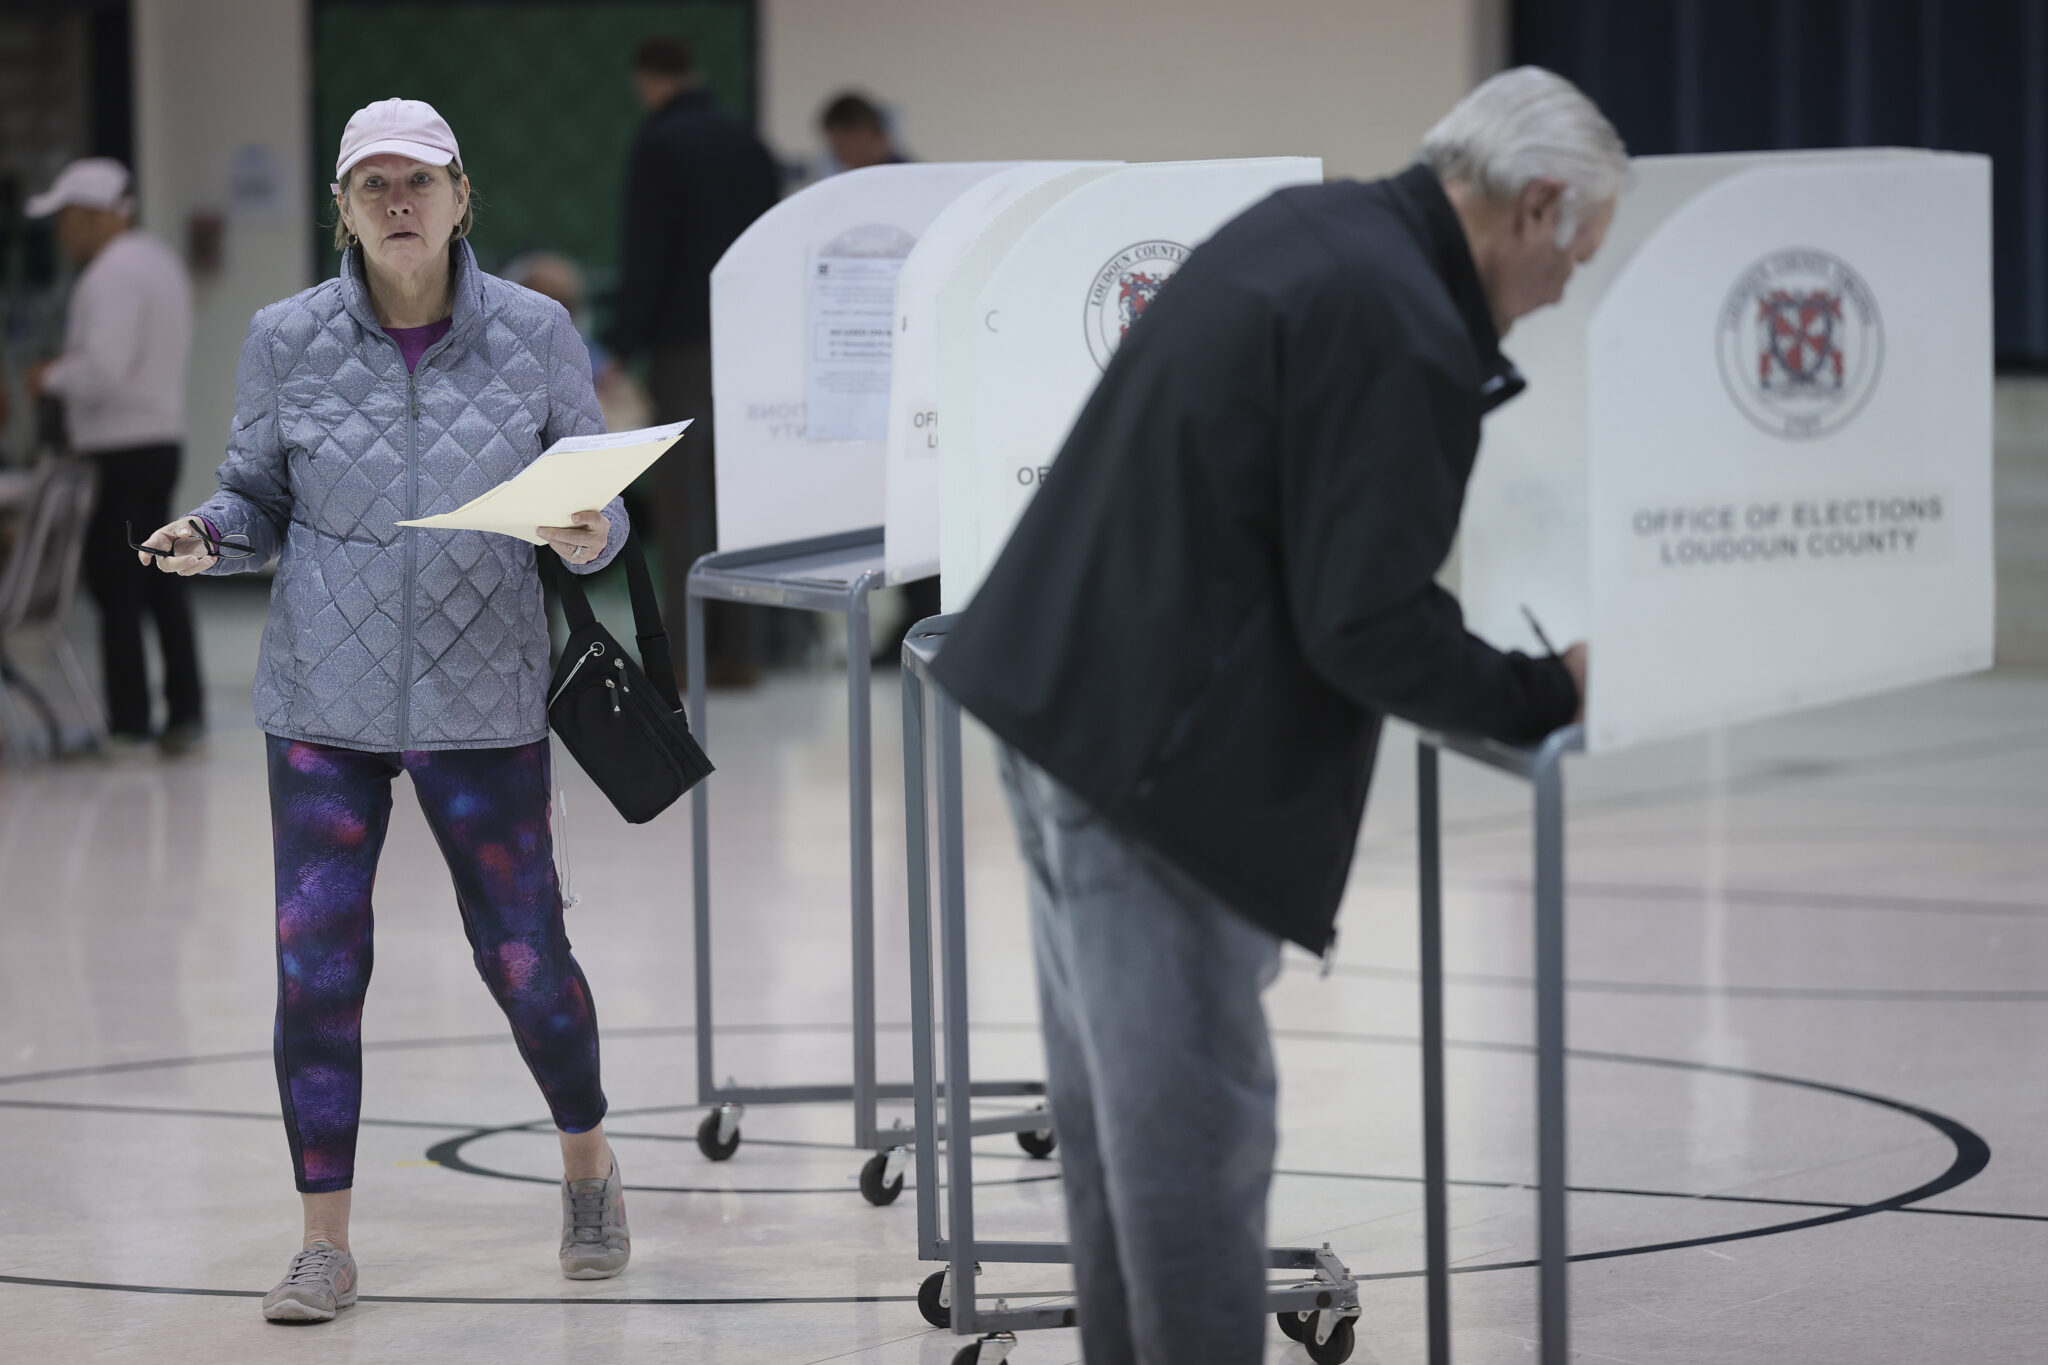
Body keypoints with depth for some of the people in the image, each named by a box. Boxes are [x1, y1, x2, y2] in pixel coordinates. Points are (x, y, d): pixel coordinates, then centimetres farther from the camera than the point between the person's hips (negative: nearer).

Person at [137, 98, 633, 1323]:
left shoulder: (536, 335, -3)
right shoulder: (288, 341, -3)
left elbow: (600, 501, 4)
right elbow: (260, 499, 6)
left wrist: (592, 537, -18)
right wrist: (209, 538, -15)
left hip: (484, 704, 0)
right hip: (325, 703, 0)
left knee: (525, 960, 5)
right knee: (316, 970, -4)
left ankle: (589, 1162, 34)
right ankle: (326, 1245, 7)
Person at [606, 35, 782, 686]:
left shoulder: (659, 143, -8)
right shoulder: (748, 143, 11)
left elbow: (646, 252, -12)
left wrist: (623, 345, -8)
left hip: (685, 341, -6)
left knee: (684, 496, -4)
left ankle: (687, 651, -6)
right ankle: (739, 649, 6)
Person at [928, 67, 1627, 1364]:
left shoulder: (1309, 228, 9)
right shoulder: (1399, 330, -20)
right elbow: (1368, 627, -19)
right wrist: (1548, 696, -7)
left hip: (1057, 685, 10)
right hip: (1157, 745, -10)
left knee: (1116, 1104, 17)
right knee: (1195, 1123, -3)